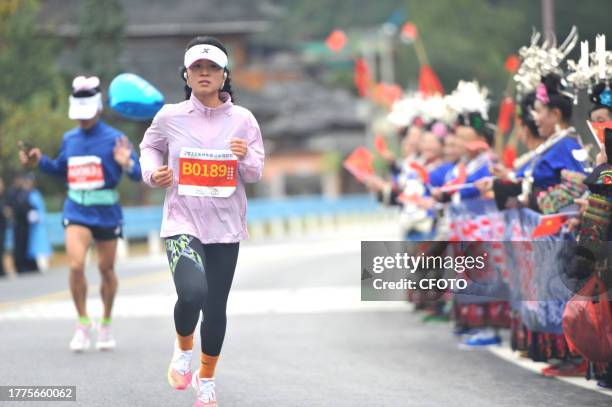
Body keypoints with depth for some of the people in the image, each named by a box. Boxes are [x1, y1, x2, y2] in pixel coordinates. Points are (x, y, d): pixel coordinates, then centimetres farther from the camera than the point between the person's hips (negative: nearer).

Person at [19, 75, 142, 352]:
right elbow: (61, 169, 22)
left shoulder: (114, 139, -8)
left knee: (106, 269, 10)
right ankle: (83, 323, -1)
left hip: (106, 214, -2)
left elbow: (137, 175, -13)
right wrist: (39, 162, 7)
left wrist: (126, 164, -34)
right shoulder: (69, 139, 5)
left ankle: (106, 324, 30)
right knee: (76, 265, -16)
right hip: (76, 212, 2)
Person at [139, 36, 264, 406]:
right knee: (192, 294, -25)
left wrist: (246, 158, -17)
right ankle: (184, 348, 9)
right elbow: (150, 146, 17)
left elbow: (256, 174, 5)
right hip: (182, 223, -2)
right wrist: (153, 172, -3)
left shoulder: (242, 120, -1)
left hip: (226, 227, 2)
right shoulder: (170, 117, -3)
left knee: (216, 308, 7)